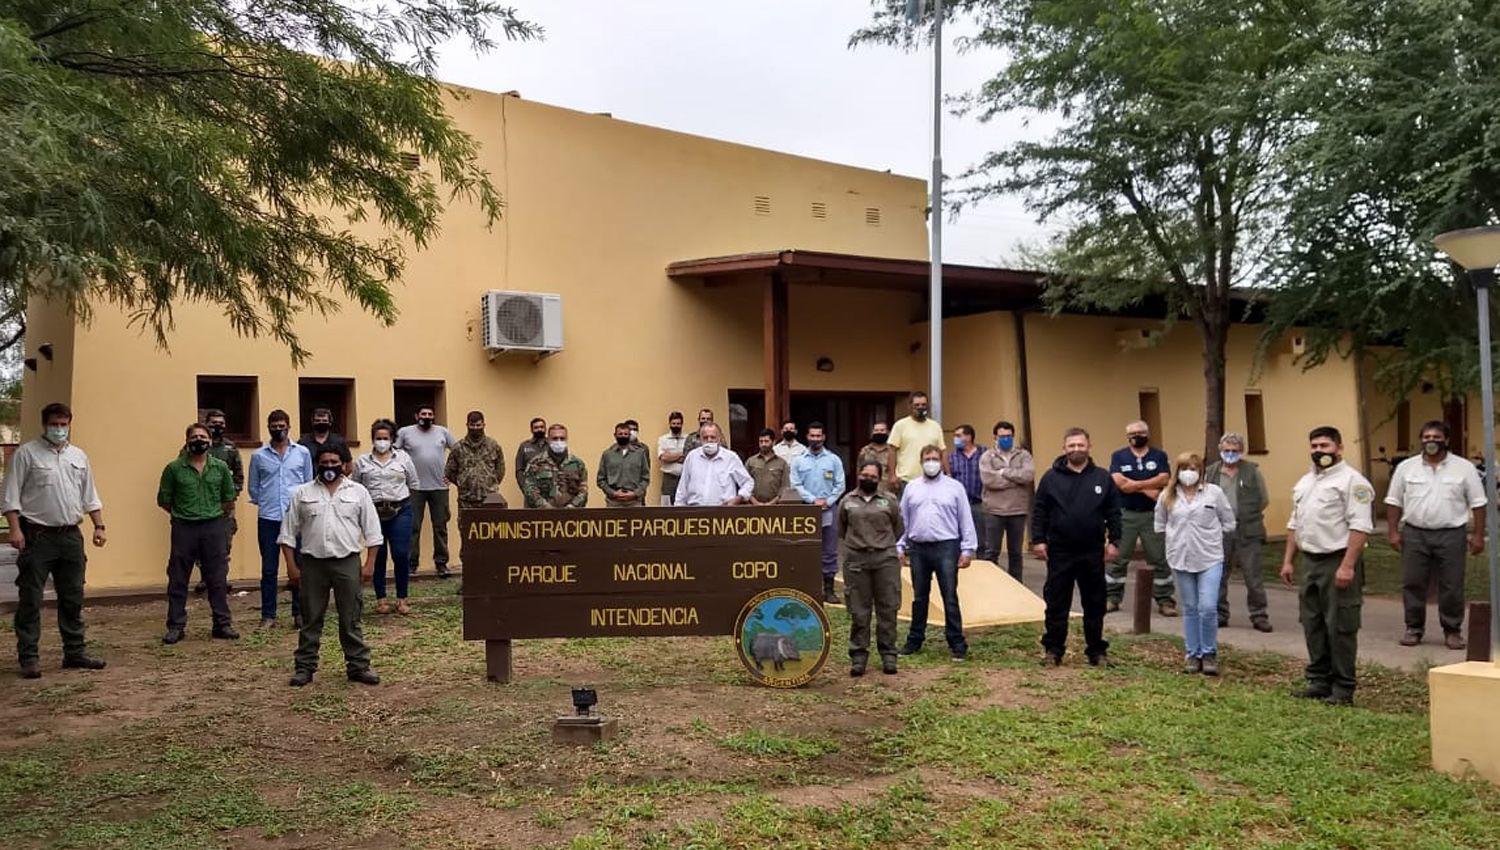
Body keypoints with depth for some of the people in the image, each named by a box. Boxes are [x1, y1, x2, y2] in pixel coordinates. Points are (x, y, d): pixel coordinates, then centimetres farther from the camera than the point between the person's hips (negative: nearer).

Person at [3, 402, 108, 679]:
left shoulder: (78, 456, 14)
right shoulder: (26, 453, -2)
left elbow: (90, 497, 19)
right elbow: (10, 495, -6)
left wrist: (98, 526, 10)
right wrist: (15, 529, -15)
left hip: (71, 536, 5)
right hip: (36, 537, -5)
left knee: (72, 599, 10)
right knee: (30, 600, -2)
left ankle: (75, 653, 18)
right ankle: (28, 658, 3)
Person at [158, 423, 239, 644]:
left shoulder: (221, 468, 4)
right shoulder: (174, 468, -2)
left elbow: (229, 499, 13)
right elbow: (164, 500, 5)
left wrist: (215, 516, 11)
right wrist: (182, 515, 8)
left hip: (214, 528, 1)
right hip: (184, 529, -1)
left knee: (218, 579, 6)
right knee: (178, 580, 4)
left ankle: (223, 624, 13)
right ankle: (176, 626, 12)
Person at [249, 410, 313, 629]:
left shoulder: (302, 453, 5)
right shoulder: (259, 456, 5)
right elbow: (253, 488, 14)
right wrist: (266, 504, 11)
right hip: (268, 519, 0)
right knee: (269, 569, 4)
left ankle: (299, 613, 13)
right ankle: (268, 615, 12)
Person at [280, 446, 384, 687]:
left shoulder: (358, 492, 5)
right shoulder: (302, 493, 6)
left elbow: (372, 531, 4)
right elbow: (288, 532, 6)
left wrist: (370, 563, -2)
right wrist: (291, 565, 0)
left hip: (347, 563, -1)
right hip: (312, 564, 1)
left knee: (350, 620, 4)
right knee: (311, 620, 8)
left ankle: (358, 666, 11)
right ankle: (305, 667, 17)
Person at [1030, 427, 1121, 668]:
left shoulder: (1103, 478, 4)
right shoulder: (1051, 477, 1)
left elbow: (1113, 513, 6)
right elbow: (1039, 511, 1)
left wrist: (1113, 541, 0)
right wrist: (1038, 540, -6)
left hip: (1093, 553, 1)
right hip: (1059, 552, -1)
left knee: (1095, 604, 9)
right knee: (1056, 604, 4)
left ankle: (1097, 650, 20)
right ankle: (1053, 649, 14)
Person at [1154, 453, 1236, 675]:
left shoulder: (1213, 492, -2)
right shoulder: (1167, 496, 3)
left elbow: (1228, 524, 6)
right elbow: (1160, 525, 15)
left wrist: (1211, 538, 7)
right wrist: (1176, 539, 7)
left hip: (1210, 559, -2)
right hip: (1180, 559, 2)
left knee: (1208, 608, -9)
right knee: (1190, 609, 10)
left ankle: (1209, 654, 9)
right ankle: (1193, 655, 20)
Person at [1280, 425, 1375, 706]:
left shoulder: (1351, 480, -9)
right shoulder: (1305, 482, 17)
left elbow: (1360, 526, -17)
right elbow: (1295, 524, 21)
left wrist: (1347, 566, -23)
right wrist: (1288, 561, 16)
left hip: (1338, 561, -8)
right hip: (1310, 561, 8)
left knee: (1340, 627, -4)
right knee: (1313, 625, 12)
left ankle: (1343, 688, 5)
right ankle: (1319, 681, 23)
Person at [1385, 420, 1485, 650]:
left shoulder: (1464, 468, 3)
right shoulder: (1406, 467, 5)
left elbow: (1478, 503, 3)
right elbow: (1394, 501, 8)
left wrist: (1478, 535, -2)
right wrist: (1393, 532, 1)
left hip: (1451, 535, -1)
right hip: (1414, 534, 1)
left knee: (1452, 586, 3)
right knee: (1412, 584, 3)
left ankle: (1452, 631, 15)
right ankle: (1414, 629, 14)